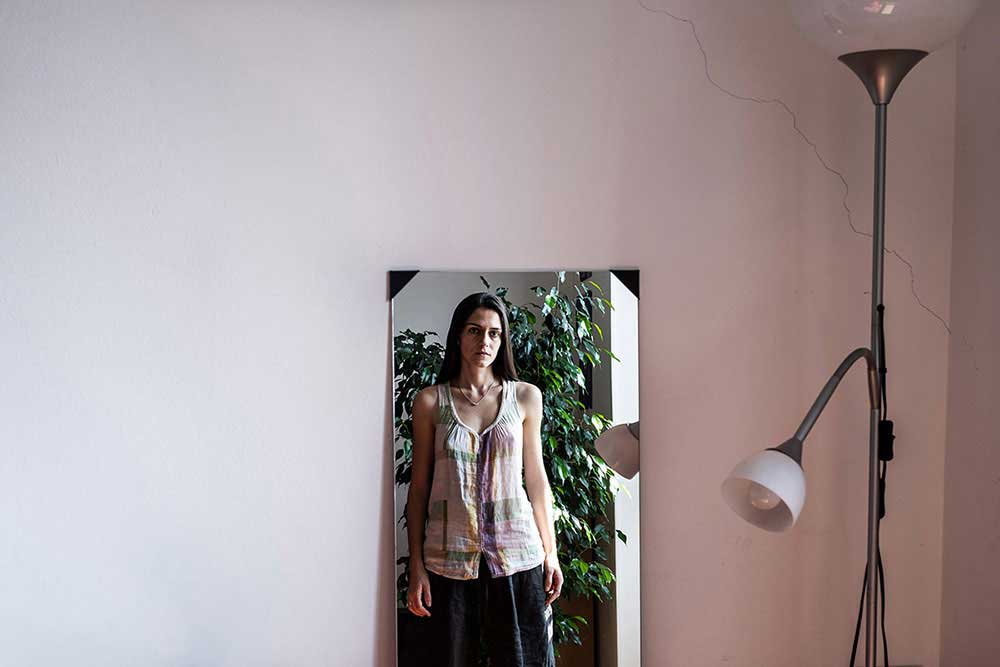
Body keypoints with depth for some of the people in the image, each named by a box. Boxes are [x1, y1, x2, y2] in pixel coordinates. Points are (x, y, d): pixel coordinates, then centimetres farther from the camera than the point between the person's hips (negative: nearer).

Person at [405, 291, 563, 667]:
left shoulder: (525, 397, 5)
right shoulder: (430, 402, 2)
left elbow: (536, 479, 9)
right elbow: (419, 487, 3)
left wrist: (550, 553, 7)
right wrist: (416, 566, -1)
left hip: (516, 555, 1)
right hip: (451, 557, 0)